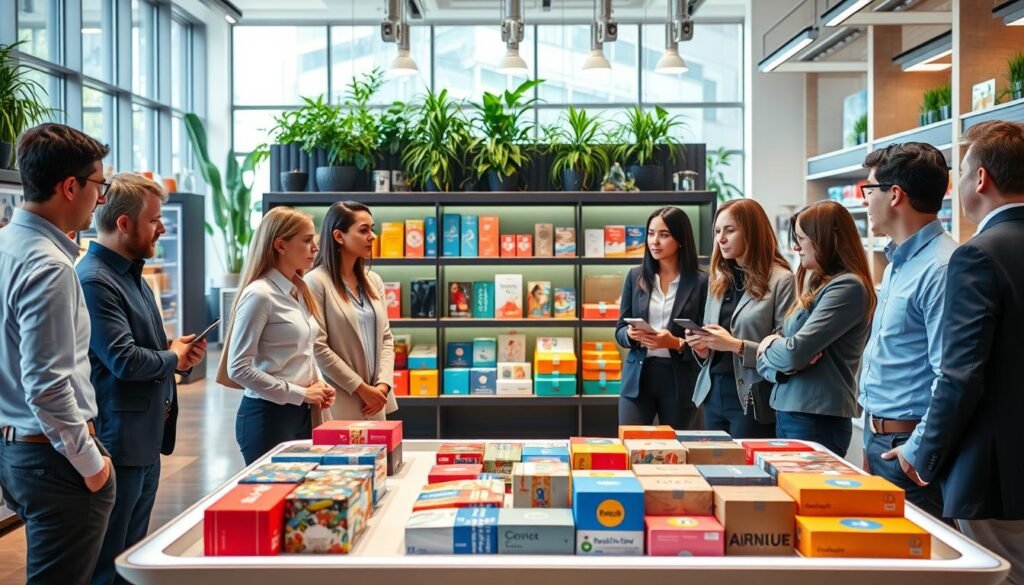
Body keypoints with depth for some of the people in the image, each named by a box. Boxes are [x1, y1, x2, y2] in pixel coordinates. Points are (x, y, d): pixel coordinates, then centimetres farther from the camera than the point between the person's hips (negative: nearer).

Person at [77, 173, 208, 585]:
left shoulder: (133, 276, 13)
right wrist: (175, 358, -7)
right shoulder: (94, 281, -19)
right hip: (117, 443, -10)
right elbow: (124, 360, -26)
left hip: (146, 440, 10)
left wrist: (180, 353, 1)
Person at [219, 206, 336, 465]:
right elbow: (238, 368, -17)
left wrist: (320, 385, 3)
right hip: (269, 414, -8)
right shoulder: (259, 294, -15)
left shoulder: (300, 291, 9)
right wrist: (299, 393, -16)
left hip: (302, 412, 8)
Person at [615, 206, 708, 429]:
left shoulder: (700, 282, -4)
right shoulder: (635, 276, 5)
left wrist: (676, 343, -21)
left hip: (680, 381, -2)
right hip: (638, 377, 2)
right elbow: (620, 330, 8)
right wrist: (631, 334, -14)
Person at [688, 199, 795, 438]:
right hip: (714, 394, 6)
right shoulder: (719, 280, 12)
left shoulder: (782, 280, -9)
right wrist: (702, 349, -1)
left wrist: (737, 346, -21)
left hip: (753, 401, -6)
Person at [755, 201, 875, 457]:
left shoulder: (847, 287, -13)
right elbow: (766, 359, 14)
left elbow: (794, 352, -20)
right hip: (788, 413, 8)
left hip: (817, 420, -8)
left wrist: (769, 346, 1)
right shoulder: (817, 284, 14)